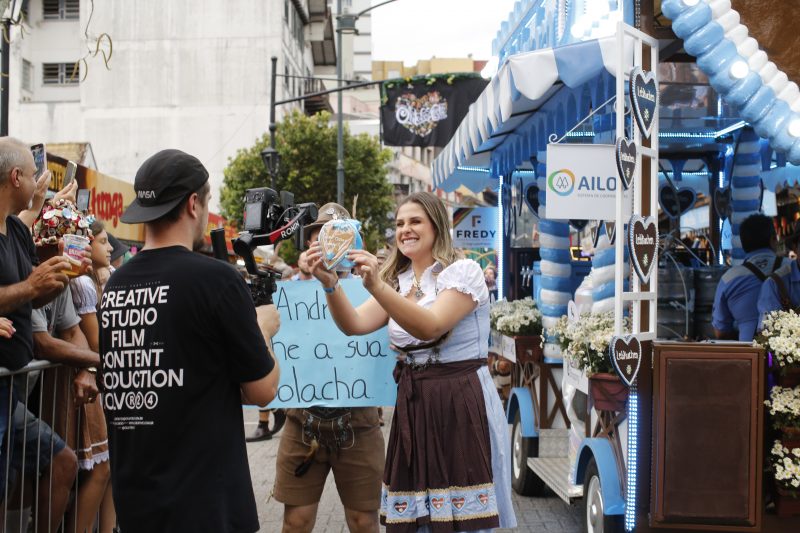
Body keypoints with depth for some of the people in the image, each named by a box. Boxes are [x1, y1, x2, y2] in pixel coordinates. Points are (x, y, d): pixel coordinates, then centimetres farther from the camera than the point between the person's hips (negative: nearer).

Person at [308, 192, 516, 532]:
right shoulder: (397, 281, 13)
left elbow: (430, 327, -23)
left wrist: (377, 286, -34)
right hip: (413, 403, 6)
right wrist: (330, 284, -20)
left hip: (462, 401, -6)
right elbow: (355, 325, -2)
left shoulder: (463, 271, -6)